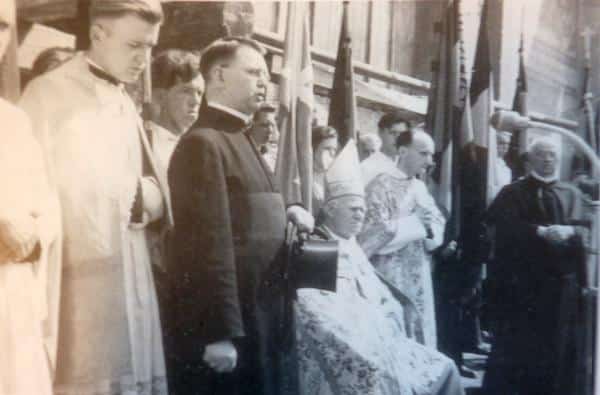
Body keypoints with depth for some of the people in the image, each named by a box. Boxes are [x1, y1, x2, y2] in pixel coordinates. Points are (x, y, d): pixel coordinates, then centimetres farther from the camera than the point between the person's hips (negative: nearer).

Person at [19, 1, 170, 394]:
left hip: (131, 278, 6)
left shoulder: (125, 103, 17)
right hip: (76, 278, -6)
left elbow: (157, 195, 18)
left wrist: (148, 198, -3)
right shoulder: (47, 93, -4)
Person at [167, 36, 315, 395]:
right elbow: (212, 244, -20)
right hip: (224, 325, -9)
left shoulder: (241, 140, 15)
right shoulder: (203, 143, -15)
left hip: (259, 317, 9)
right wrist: (221, 333, -22)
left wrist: (285, 214, 6)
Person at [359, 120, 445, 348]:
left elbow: (437, 224, 8)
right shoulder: (382, 183, -11)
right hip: (390, 278, -7)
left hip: (418, 279, 8)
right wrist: (417, 225, -11)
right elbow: (379, 230, -19)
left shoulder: (419, 187, 13)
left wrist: (429, 228, -14)